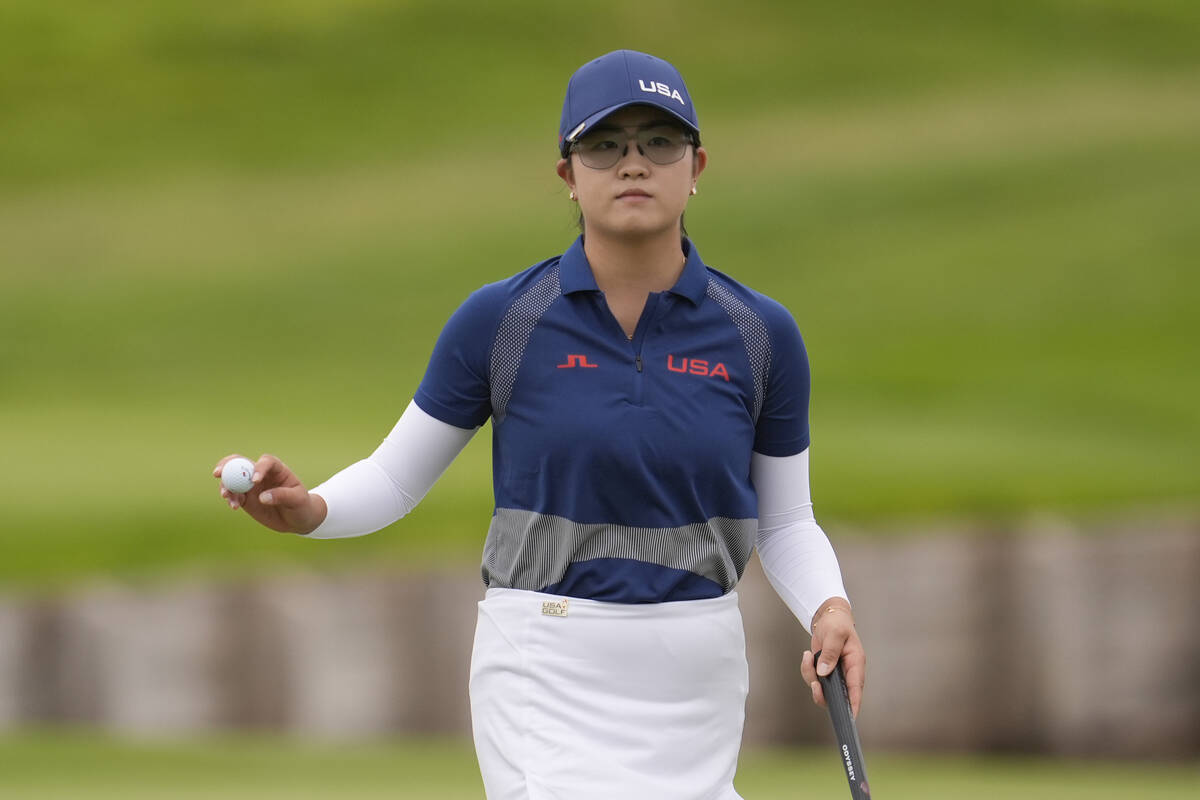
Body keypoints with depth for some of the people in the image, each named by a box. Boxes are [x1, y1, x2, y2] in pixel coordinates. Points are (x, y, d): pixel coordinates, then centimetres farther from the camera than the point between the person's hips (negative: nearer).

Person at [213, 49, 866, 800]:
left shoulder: (761, 334, 0)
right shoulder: (499, 321, -4)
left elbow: (785, 523, 9)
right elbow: (395, 479, 2)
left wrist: (830, 610, -11)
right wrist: (309, 508, -19)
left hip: (697, 681, 3)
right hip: (549, 677, -3)